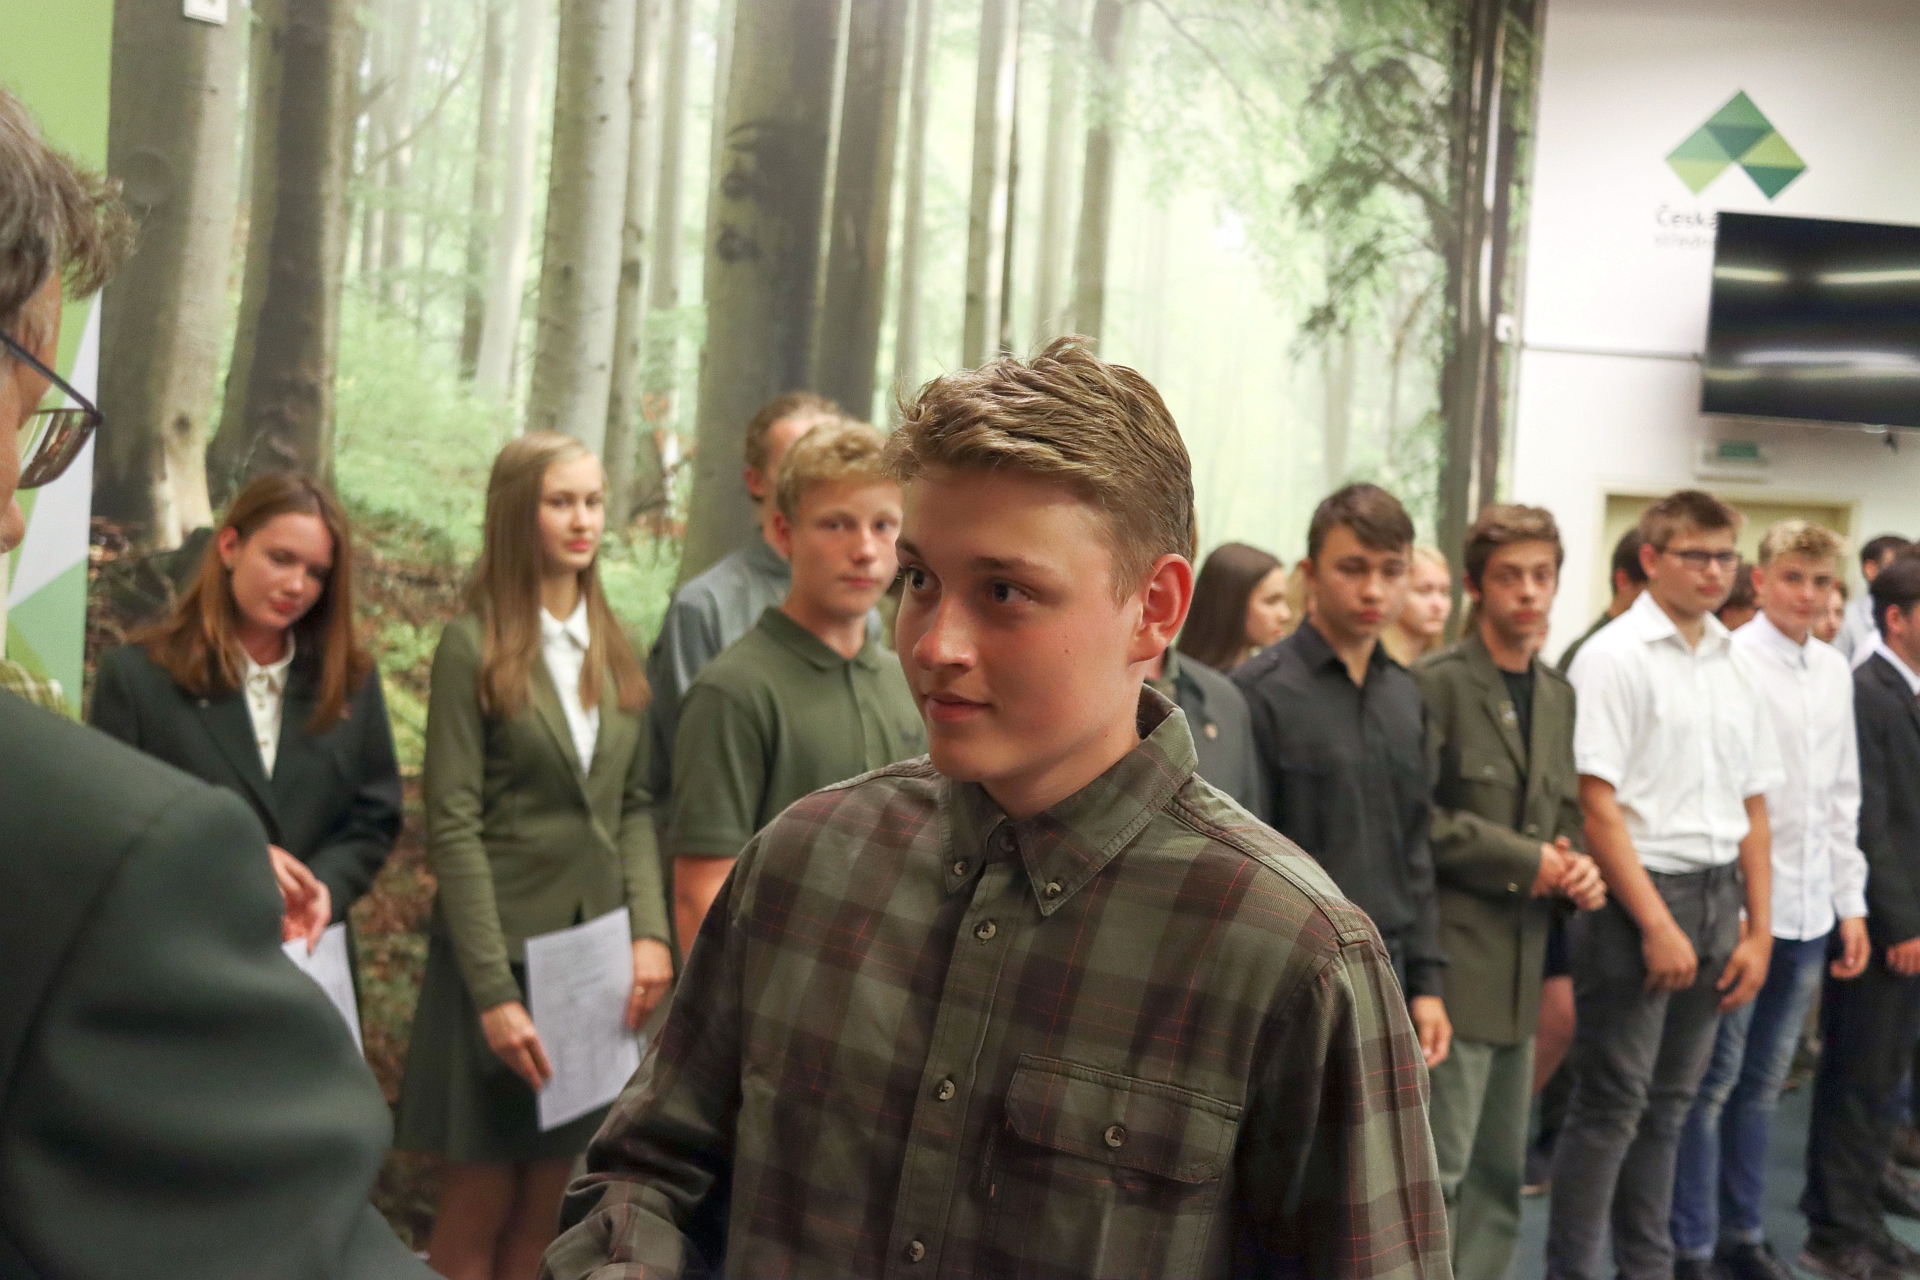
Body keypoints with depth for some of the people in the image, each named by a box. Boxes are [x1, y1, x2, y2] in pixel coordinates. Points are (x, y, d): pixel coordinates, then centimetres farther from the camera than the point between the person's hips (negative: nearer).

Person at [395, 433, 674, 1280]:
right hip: (504, 949, -4)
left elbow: (636, 807, 10)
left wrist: (650, 931, -5)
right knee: (479, 1203, 4)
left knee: (546, 1207, 9)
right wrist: (494, 989, -16)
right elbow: (452, 829, -11)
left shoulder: (615, 650, 11)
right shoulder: (472, 646, -6)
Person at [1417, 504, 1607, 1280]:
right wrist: (1524, 861, -13)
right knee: (1437, 1173, -4)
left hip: (1521, 963, 8)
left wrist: (1575, 868, 1)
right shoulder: (1437, 684, -9)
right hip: (1454, 961, -7)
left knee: (1501, 1174, 13)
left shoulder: (1559, 696, 15)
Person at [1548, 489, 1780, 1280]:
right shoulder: (1615, 658, -8)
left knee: (1668, 1103, 14)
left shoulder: (1735, 670, 12)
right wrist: (1657, 923, -14)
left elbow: (1753, 807, 15)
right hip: (1637, 895, -6)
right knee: (1611, 1105, -2)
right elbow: (1596, 802, -12)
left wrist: (1758, 929, 8)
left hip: (1717, 896, 6)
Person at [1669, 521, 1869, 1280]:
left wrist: (1851, 902, 12)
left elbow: (1842, 796, 15)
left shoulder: (1834, 672, 10)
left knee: (1763, 1082, 16)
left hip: (1810, 911, 6)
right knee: (1713, 1082, 2)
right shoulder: (1729, 663, -10)